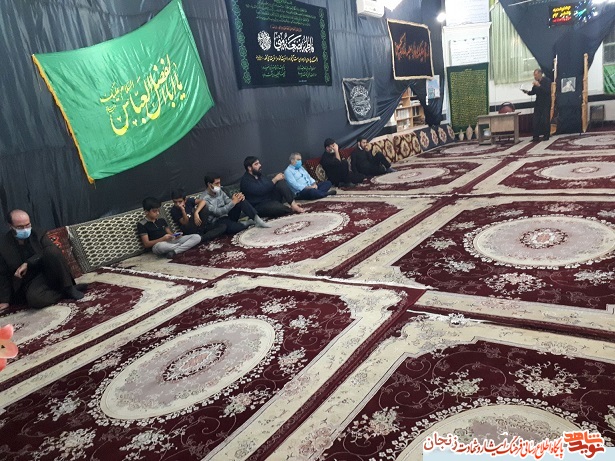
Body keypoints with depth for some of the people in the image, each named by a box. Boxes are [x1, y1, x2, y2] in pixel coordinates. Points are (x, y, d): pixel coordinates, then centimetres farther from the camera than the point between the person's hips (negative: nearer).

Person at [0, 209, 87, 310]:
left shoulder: (38, 233, 0)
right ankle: (65, 293, -14)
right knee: (33, 299, -36)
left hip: (49, 272, 1)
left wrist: (28, 264, -23)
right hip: (31, 281, -1)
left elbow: (52, 251, -15)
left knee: (52, 251, -30)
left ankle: (68, 288, -22)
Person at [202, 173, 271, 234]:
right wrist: (233, 202, -30)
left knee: (241, 200, -14)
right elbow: (217, 212, -27)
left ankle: (257, 219, -22)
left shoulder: (219, 191, 7)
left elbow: (228, 201, 4)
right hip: (217, 221, -7)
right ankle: (248, 223, -10)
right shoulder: (205, 199, -17)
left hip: (227, 216, 7)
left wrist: (239, 197, -18)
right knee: (234, 228, -39)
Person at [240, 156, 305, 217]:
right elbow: (260, 191, -27)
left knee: (281, 182, -12)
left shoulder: (259, 175, 13)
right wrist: (275, 179, -21)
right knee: (279, 207, -37)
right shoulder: (245, 180, -14)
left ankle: (293, 204, -22)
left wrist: (278, 179, -8)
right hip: (260, 206, -8)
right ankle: (293, 209, -6)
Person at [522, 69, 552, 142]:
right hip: (538, 104, 5)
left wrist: (539, 85, -30)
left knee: (546, 120, -3)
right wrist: (527, 92, -8)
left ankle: (546, 136, 7)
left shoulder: (547, 81, -10)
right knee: (535, 121, -1)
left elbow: (547, 91, -23)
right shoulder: (536, 82, 5)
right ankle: (536, 137, 2)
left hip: (546, 104, -5)